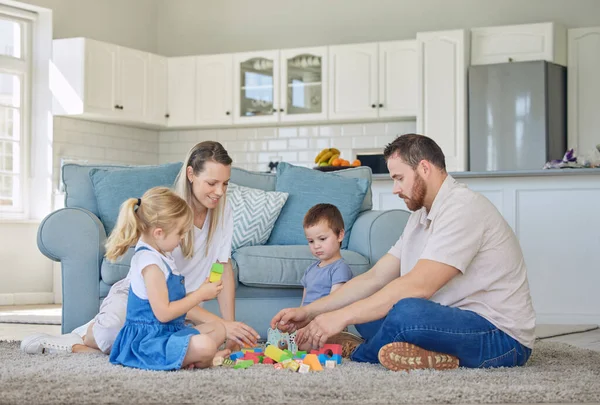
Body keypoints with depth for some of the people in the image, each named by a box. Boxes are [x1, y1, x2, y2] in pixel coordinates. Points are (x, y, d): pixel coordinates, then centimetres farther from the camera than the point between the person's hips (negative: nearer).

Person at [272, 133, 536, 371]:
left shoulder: (463, 207, -17)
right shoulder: (421, 216, 15)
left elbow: (417, 286, -26)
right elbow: (375, 278, 12)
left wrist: (341, 317, -24)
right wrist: (309, 312, 4)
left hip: (502, 337, -10)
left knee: (406, 312, -34)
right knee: (364, 309, 8)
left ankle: (359, 352, -5)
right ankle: (434, 357, -12)